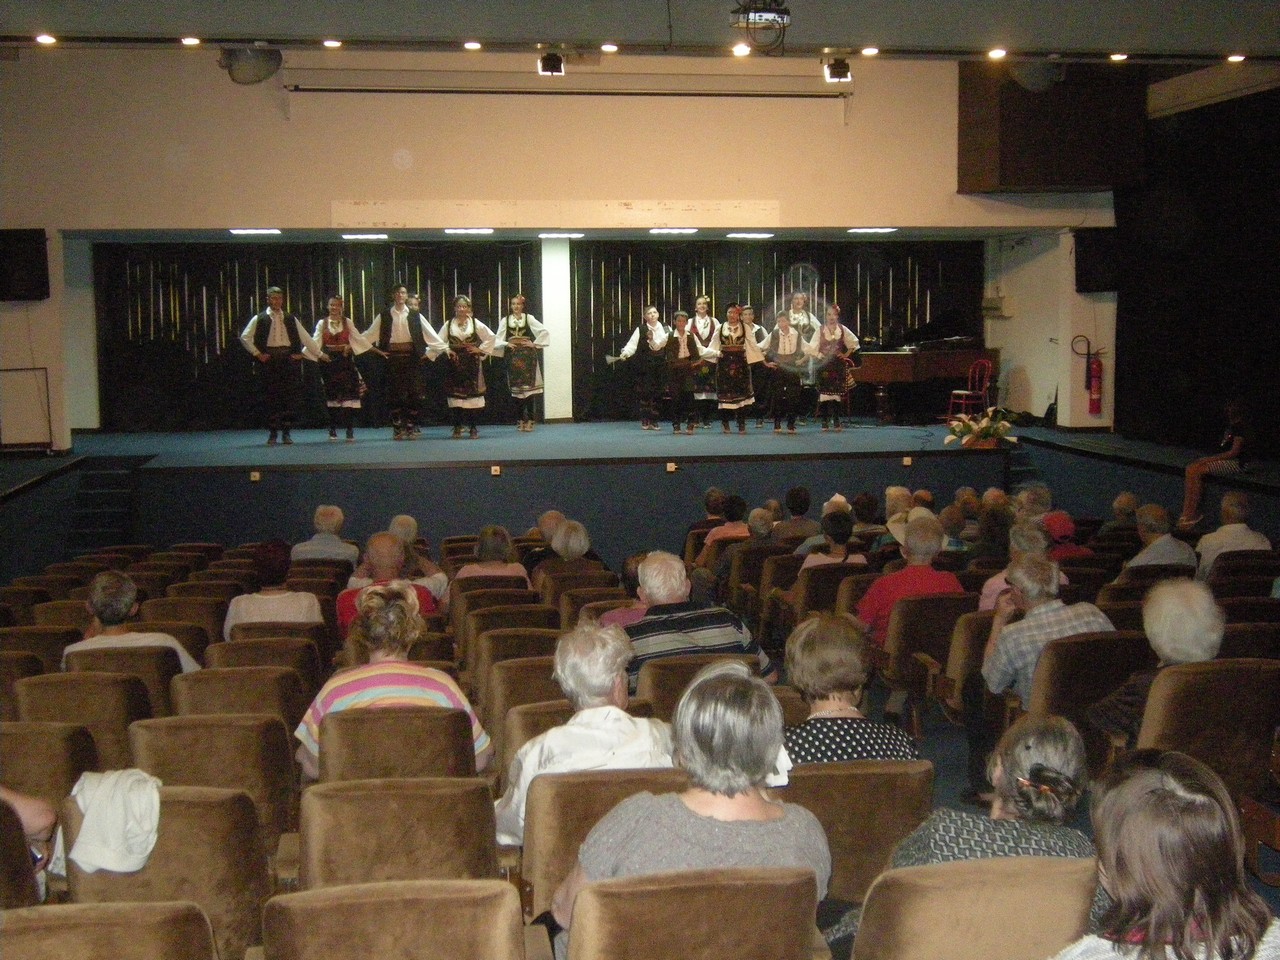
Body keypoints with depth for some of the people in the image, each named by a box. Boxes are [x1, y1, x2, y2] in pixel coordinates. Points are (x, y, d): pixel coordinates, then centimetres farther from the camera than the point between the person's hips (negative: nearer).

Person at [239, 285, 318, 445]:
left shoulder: (290, 319, 11)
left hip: (289, 359, 2)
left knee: (290, 397, -1)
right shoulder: (259, 319, 4)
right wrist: (257, 354, -2)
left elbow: (306, 338, 14)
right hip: (270, 360, -2)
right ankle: (272, 434, 4)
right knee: (272, 397, -2)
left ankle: (286, 433, 7)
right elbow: (245, 337, 3)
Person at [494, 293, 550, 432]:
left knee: (529, 386, -5)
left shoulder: (529, 318, 2)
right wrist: (506, 344, -11)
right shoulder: (505, 320, 7)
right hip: (513, 356, 2)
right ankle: (520, 420, 9)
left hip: (527, 355, -2)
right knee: (516, 388, 3)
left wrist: (535, 344, -7)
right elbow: (498, 338, 4)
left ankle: (529, 420, -3)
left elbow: (545, 332, -3)